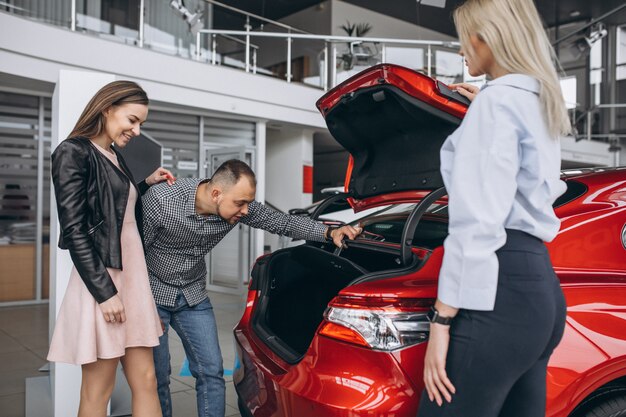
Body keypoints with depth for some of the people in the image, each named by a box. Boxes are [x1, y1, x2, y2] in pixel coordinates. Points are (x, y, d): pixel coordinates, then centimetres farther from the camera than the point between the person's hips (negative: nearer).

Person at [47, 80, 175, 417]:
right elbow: (74, 230, -14)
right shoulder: (73, 153, -8)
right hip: (102, 281, -8)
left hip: (133, 276, 8)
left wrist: (146, 183, 16)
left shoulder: (116, 157, 16)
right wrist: (105, 292, -17)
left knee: (146, 382, 9)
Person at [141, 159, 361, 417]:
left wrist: (329, 232, -16)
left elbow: (281, 222, -5)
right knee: (157, 376, 2)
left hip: (193, 295, 4)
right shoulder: (160, 201, -28)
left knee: (211, 372, 1)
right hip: (153, 293, -4)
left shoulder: (241, 208, -16)